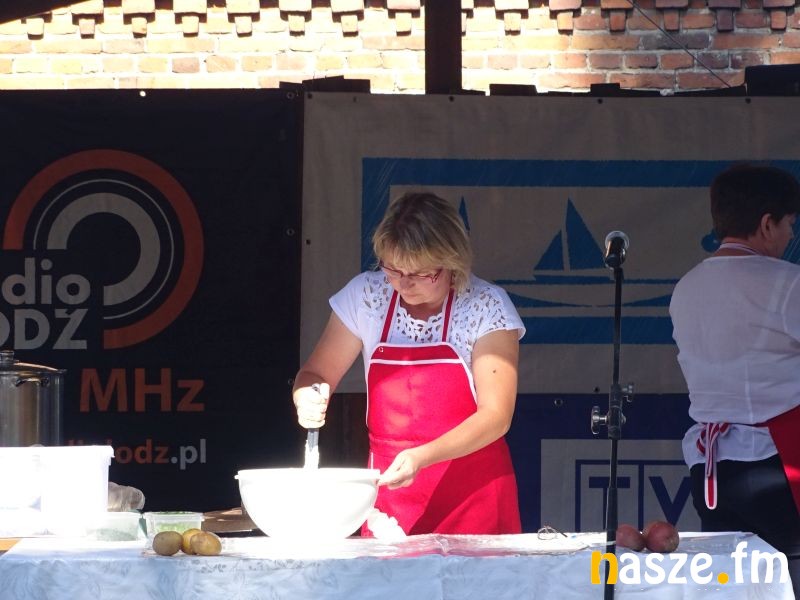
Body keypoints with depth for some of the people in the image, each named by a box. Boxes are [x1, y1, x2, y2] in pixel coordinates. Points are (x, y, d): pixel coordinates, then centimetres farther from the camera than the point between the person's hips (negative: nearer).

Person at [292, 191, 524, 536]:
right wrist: (308, 401, -14)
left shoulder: (487, 307, -8)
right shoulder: (366, 296, 0)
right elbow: (314, 375, 10)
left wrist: (423, 457, -24)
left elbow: (496, 416, -11)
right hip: (388, 489, 2)